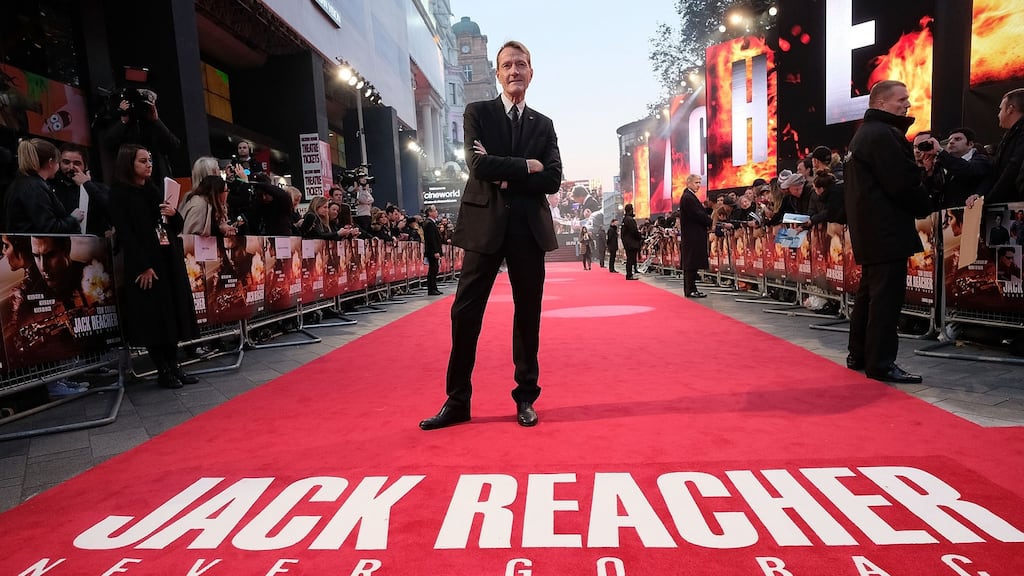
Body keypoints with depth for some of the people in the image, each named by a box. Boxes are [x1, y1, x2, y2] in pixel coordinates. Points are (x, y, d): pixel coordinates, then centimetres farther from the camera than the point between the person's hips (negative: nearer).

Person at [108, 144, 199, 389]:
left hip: (170, 261, 7)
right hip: (145, 265, -7)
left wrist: (174, 214, -4)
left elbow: (177, 227, 19)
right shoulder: (119, 194, -4)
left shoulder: (154, 191, 16)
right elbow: (125, 233, -12)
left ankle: (174, 366, 15)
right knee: (153, 317, -3)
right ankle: (163, 371, 6)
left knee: (173, 312, 7)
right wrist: (143, 266, -19)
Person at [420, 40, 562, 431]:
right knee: (465, 313, -2)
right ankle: (457, 402, 11)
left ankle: (526, 398, 20)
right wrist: (527, 166, -6)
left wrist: (506, 175, -10)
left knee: (528, 314, 6)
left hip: (529, 227, 2)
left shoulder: (543, 124, 14)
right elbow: (479, 166, -10)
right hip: (486, 224, -2)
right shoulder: (477, 113, 7)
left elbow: (553, 180, 0)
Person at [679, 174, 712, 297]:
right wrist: (710, 223, -6)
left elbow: (700, 213, 19)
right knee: (692, 263, -7)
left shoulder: (689, 196, 18)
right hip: (692, 235, -11)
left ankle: (690, 289, 16)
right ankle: (690, 290, -3)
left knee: (690, 263, 11)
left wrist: (707, 222, 3)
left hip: (693, 235, 11)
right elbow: (697, 214, -19)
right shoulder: (688, 197, -14)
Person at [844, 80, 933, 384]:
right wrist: (925, 207, -2)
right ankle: (881, 364, -3)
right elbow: (903, 184, -18)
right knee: (886, 296, -8)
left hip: (870, 230, 11)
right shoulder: (882, 134, -13)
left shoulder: (865, 133, 20)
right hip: (887, 231, -11)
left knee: (870, 292, 15)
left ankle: (859, 355, 22)